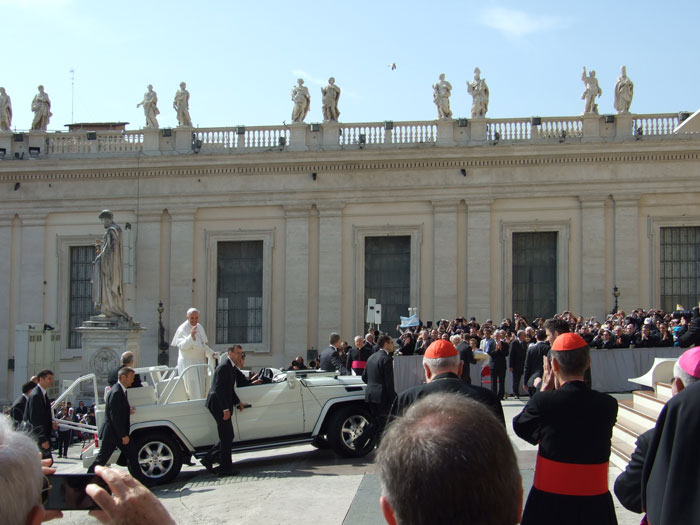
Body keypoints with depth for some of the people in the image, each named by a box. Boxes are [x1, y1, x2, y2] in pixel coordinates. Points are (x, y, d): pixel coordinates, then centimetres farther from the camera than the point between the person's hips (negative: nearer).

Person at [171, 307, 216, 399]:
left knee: (201, 390, 8)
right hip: (188, 363, -7)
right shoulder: (183, 329, -11)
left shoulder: (199, 327, 12)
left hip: (200, 363, 8)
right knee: (192, 391, -10)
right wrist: (191, 336, -40)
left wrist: (211, 354, 13)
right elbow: (182, 346, -27)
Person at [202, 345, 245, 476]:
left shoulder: (230, 367, 16)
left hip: (223, 406, 10)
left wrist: (237, 402, 12)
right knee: (227, 437, -4)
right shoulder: (224, 366, -16)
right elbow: (219, 389, -22)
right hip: (219, 405, -10)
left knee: (227, 437, 13)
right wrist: (225, 409, -24)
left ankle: (208, 459, 17)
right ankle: (225, 468, 3)